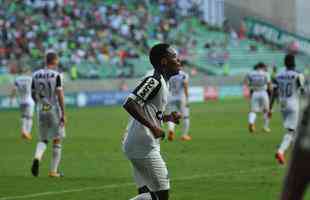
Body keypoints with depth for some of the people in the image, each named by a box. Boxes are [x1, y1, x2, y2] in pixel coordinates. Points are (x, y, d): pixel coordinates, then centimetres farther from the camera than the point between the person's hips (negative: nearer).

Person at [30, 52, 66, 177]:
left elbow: (33, 95, 10)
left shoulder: (36, 75, 3)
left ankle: (37, 158, -17)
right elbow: (60, 95, -15)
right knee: (57, 141, 9)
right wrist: (63, 114, -11)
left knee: (43, 140, 15)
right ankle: (53, 171, 10)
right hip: (54, 110, -4)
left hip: (41, 110, 4)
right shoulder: (56, 75, -11)